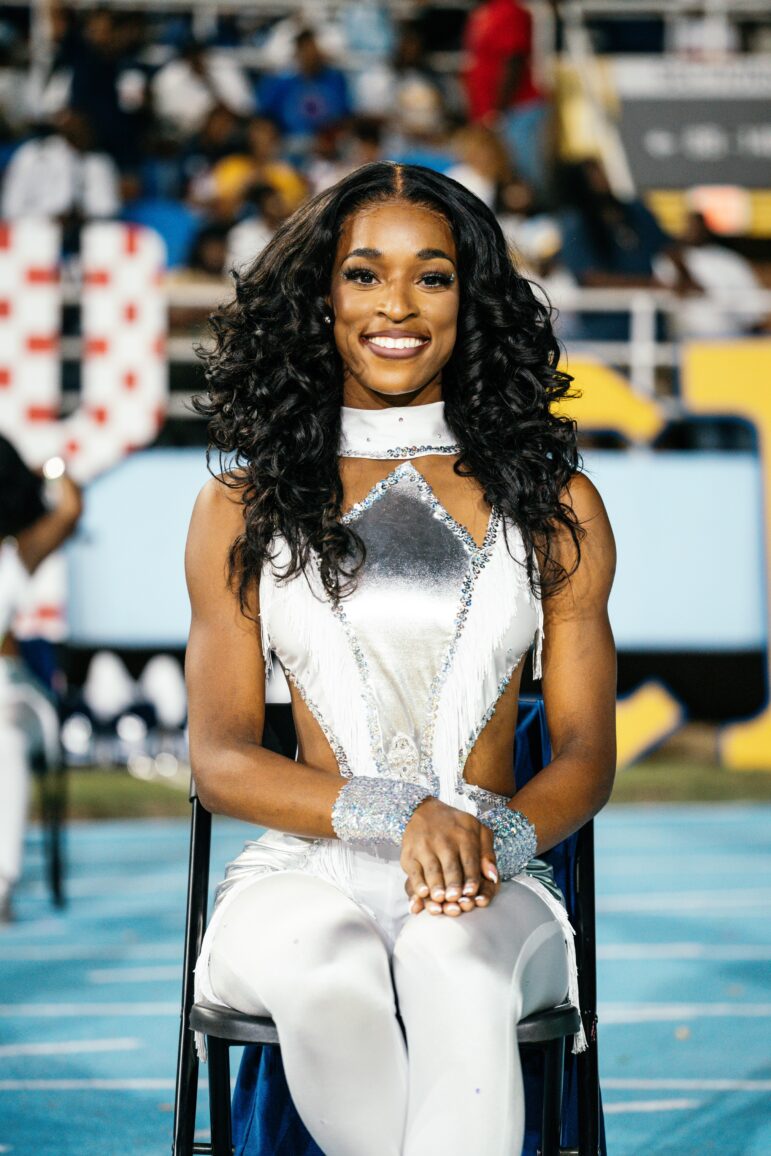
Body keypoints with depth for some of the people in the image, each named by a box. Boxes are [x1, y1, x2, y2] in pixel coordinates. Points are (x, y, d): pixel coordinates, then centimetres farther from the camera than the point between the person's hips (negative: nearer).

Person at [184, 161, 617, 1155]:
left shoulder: (553, 504, 13)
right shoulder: (242, 510, 12)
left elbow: (586, 755, 10)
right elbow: (220, 760, 4)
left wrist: (497, 835, -15)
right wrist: (398, 813, -15)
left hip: (493, 887, 0)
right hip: (304, 875, 0)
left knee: (453, 963, -37)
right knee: (331, 977, -37)